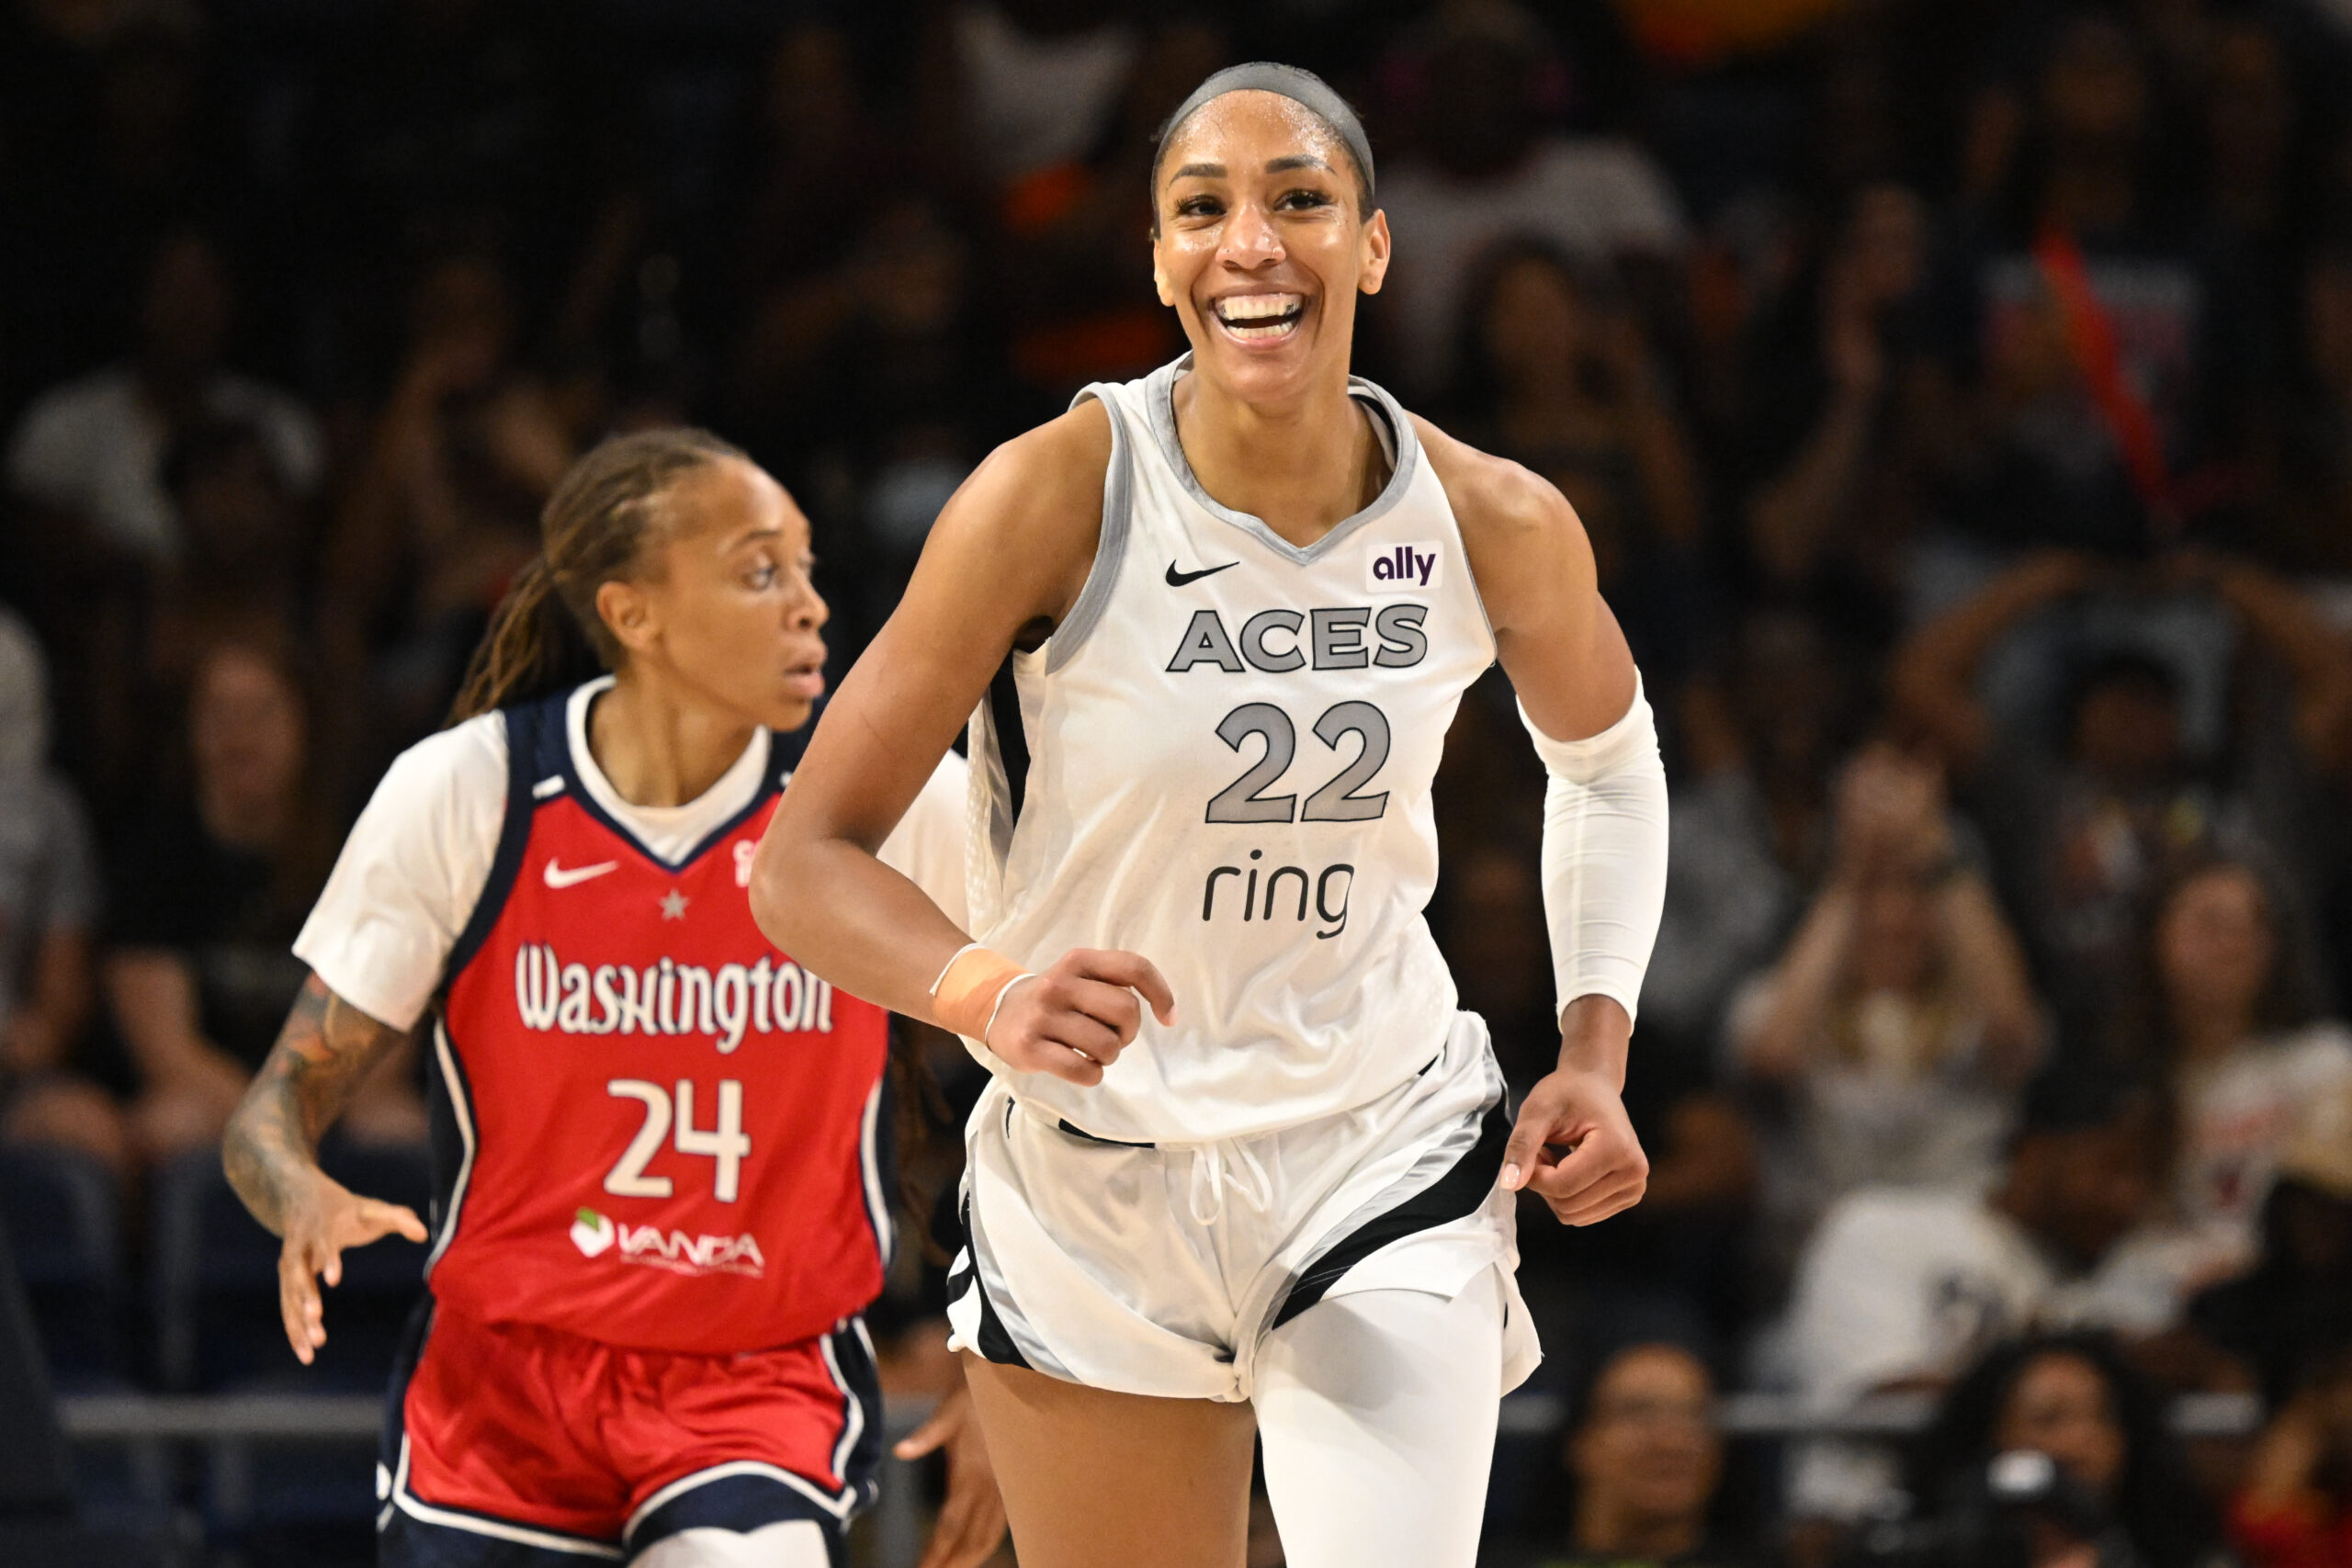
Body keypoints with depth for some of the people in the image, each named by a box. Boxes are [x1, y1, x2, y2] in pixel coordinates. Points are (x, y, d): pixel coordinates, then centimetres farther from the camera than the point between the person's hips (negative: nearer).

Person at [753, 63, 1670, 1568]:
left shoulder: (1498, 528, -9)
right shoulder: (1054, 499, -18)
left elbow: (1606, 762, 15)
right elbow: (804, 863, -15)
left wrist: (1595, 1053, 3)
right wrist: (987, 993, -34)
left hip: (1385, 1158, 1)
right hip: (1093, 1179, -1)